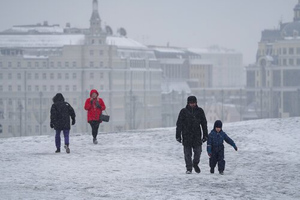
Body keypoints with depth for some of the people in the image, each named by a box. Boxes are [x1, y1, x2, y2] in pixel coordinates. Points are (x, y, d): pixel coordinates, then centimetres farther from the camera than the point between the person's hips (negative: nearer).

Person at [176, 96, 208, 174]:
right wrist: (178, 136, -2)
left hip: (197, 135, 1)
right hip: (186, 136, -1)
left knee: (198, 151, -2)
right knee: (187, 153, -1)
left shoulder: (200, 111, 5)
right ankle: (189, 168, 9)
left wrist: (205, 135, 8)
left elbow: (204, 123, 11)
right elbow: (179, 124, 1)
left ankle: (195, 164, 24)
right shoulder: (184, 111, -1)